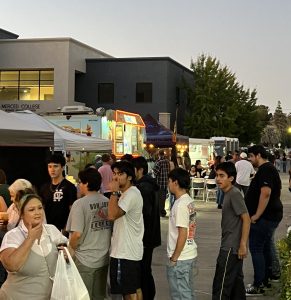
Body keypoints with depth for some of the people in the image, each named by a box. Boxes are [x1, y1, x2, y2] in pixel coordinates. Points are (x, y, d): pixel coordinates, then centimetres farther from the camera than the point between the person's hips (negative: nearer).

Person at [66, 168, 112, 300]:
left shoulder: (80, 204, -15)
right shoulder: (108, 202, 1)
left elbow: (77, 234, -20)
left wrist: (72, 247, -1)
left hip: (85, 260, -5)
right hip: (104, 258, 5)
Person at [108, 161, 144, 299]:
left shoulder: (131, 194, -18)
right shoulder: (128, 193, 15)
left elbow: (112, 215, -30)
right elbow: (117, 216, 18)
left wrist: (114, 192, -21)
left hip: (125, 252, -10)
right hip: (133, 250, 10)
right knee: (136, 288, 16)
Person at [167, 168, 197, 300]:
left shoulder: (180, 205, -20)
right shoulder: (189, 201, 8)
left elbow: (182, 234, -22)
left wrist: (174, 258, -15)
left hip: (180, 258, -9)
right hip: (190, 254, 9)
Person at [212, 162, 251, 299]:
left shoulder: (235, 194, -16)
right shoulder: (228, 194, 11)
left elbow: (246, 219, -20)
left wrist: (243, 245, -21)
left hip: (230, 248, -10)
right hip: (231, 247, 10)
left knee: (221, 286, -6)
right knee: (236, 281, 16)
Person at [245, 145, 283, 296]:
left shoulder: (265, 170, -17)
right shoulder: (269, 169, 16)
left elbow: (265, 193, -28)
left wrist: (257, 215, -24)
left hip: (264, 217, -11)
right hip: (270, 216, 11)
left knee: (256, 249, -7)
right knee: (265, 248, 17)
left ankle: (258, 286, -5)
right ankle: (265, 279, 27)